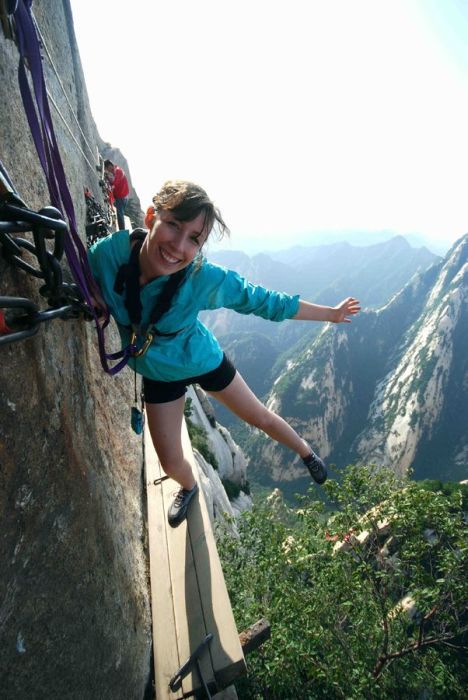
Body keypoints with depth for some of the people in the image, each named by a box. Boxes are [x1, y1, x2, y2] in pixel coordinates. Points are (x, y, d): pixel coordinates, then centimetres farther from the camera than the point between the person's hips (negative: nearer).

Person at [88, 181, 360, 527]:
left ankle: (304, 450, 52)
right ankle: (189, 488, 54)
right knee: (171, 463, 14)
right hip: (157, 373, 2)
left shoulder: (205, 278, -34)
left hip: (203, 360, -2)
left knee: (259, 416, 17)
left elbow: (265, 301, -19)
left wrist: (330, 314, -11)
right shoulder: (106, 254, -30)